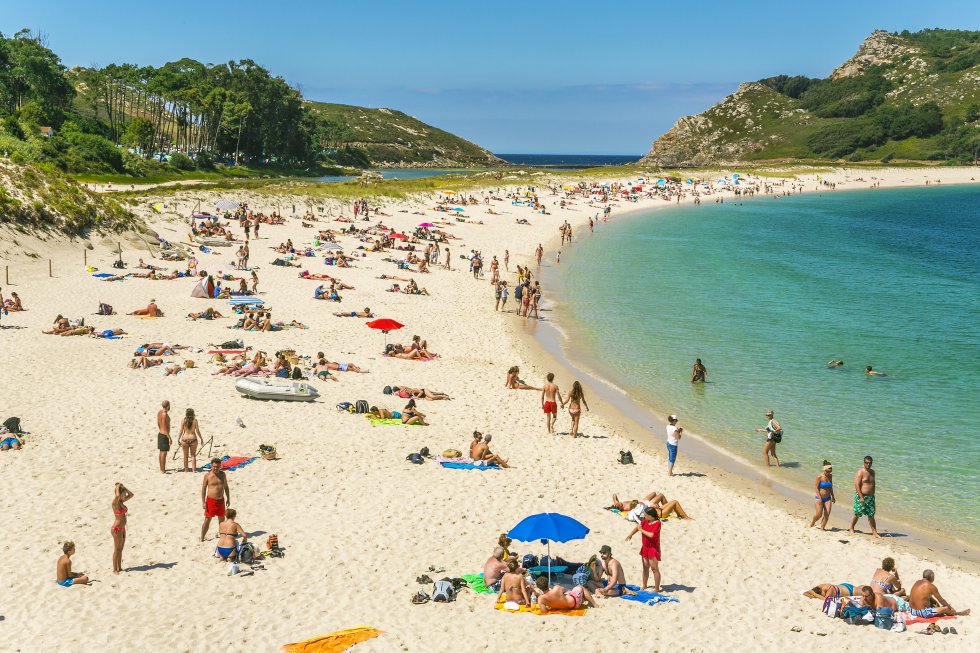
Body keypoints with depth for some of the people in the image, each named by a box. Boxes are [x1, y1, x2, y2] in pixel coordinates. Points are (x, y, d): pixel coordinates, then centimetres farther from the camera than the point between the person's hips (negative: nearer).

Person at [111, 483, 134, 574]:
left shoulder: (121, 501, 7)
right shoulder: (115, 502, -17)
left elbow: (131, 495, 16)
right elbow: (117, 496, -39)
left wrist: (124, 488, 4)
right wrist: (118, 487, -22)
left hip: (122, 528, 9)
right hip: (117, 528, -9)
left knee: (120, 549, 14)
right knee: (117, 549, -1)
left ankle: (119, 568, 22)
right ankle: (115, 569, 7)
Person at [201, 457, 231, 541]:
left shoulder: (223, 474, 3)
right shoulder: (207, 475, -9)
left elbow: (226, 487, 13)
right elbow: (203, 489, -6)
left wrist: (228, 499, 12)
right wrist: (203, 502, -10)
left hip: (221, 500, 4)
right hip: (211, 500, -4)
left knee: (222, 519, 13)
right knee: (207, 520, -1)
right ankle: (202, 538, 6)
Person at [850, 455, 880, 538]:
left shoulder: (872, 472, 11)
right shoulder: (860, 472, -11)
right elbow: (857, 485, -16)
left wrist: (873, 494, 16)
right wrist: (861, 497, -21)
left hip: (870, 496, 6)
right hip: (861, 496, -6)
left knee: (871, 515, 4)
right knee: (857, 514, 3)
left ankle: (874, 532, 5)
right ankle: (851, 529, 21)